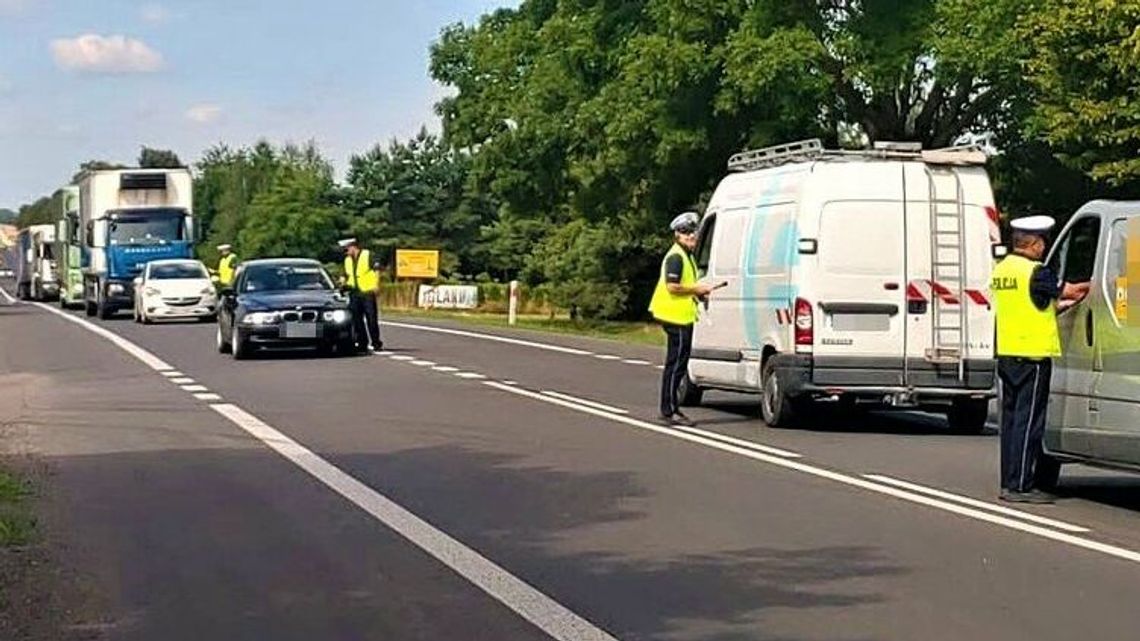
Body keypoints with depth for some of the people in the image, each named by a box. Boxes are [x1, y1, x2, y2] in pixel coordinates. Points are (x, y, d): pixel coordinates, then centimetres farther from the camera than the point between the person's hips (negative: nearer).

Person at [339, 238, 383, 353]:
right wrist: (345, 283, 9)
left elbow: (377, 270, -5)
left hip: (367, 292, -6)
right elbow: (346, 275, 28)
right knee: (356, 319, 4)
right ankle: (361, 343, 10)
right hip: (354, 293, 6)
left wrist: (376, 285, -12)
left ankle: (376, 342, 3)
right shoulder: (347, 260, 18)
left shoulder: (368, 255, -2)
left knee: (371, 319, -4)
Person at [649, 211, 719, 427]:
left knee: (677, 364, 14)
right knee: (676, 364, -9)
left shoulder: (687, 256, 20)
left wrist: (698, 292, 15)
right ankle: (669, 411, -6)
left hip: (683, 317, 11)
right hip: (677, 317, -11)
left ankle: (670, 409, 19)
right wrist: (696, 289, -14)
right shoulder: (675, 257, -13)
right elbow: (672, 287, -23)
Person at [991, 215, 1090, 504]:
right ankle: (1020, 486, -6)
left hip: (1006, 354, 8)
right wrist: (1088, 287, 12)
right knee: (1028, 420, -5)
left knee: (1012, 418, 12)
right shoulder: (1035, 271, -15)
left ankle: (1009, 482, 15)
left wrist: (1061, 304, 19)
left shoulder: (1001, 269, 12)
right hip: (1033, 354, -8)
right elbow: (1067, 290, -5)